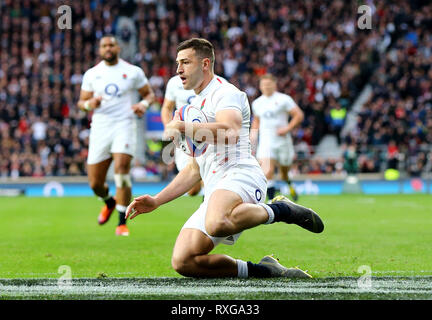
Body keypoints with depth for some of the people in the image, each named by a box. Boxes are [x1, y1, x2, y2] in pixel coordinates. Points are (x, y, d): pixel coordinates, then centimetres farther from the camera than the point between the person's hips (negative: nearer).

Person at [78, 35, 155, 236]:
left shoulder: (133, 72, 5)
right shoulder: (91, 74, 11)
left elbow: (149, 94, 14)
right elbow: (81, 102, 16)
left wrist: (144, 104, -9)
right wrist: (89, 104, -8)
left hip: (123, 125, -3)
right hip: (100, 128, 3)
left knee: (121, 170, -22)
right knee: (95, 183, 2)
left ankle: (122, 223, -14)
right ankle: (109, 202, 38)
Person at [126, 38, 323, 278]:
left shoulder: (224, 92, 3)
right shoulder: (195, 106, 32)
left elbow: (230, 132, -21)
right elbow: (195, 170, 34)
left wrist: (183, 128, -13)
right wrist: (156, 201, 25)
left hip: (240, 173, -9)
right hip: (214, 191, 9)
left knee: (216, 223, -43)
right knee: (182, 261, -12)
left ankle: (280, 210, -17)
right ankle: (264, 270, -2)